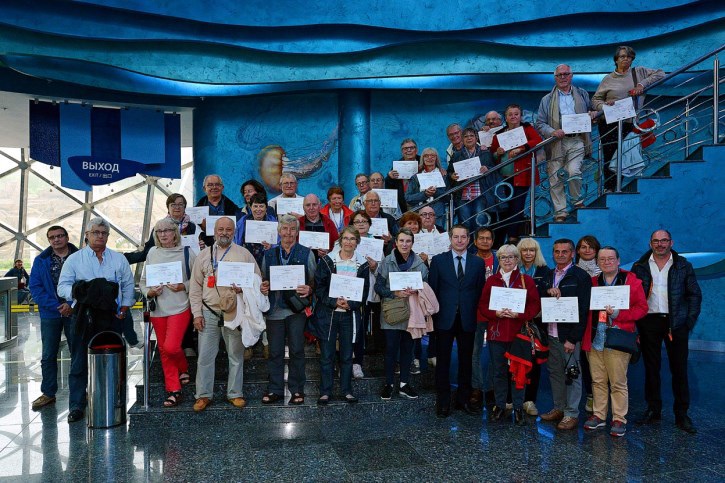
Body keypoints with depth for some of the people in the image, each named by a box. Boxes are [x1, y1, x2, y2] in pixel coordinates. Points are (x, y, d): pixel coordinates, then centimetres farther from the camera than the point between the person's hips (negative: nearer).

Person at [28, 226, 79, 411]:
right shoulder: (41, 260, 5)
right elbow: (35, 287, -1)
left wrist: (72, 304, -17)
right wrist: (56, 306, -12)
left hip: (75, 312, -2)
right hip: (50, 314, 2)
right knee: (48, 355, 7)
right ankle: (48, 393, 19)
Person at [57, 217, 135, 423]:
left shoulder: (119, 259, 10)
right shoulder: (74, 259, 5)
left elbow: (128, 286, 14)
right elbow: (62, 287, 0)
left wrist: (124, 309, 5)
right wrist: (79, 291, -19)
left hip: (112, 318, 2)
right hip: (84, 317, -1)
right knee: (80, 363, 0)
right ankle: (76, 405, 8)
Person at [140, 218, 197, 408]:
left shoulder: (186, 253, -2)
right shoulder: (152, 253, 9)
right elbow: (143, 281, 14)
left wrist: (183, 287, -16)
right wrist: (149, 292, -6)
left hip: (180, 307, -4)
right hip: (158, 309, 4)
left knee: (171, 347, -15)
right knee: (163, 350, 8)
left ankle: (183, 368, 19)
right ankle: (173, 390, 19)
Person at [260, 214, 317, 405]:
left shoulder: (306, 254, 5)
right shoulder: (269, 254, 12)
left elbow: (315, 280, 4)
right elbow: (264, 280, 16)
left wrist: (309, 289, -17)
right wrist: (263, 287, -6)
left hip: (297, 309, -2)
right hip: (275, 309, 2)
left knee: (297, 350, 4)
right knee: (275, 352, 7)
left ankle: (297, 390, 17)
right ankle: (275, 390, 19)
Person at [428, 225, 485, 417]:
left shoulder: (478, 262, 6)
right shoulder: (438, 260, 2)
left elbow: (480, 291, 6)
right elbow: (432, 289, 2)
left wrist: (476, 315, -1)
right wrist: (434, 314, -2)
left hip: (467, 320, 2)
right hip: (445, 319, -1)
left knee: (466, 361, 10)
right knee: (443, 361, 4)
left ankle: (463, 400, 23)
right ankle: (443, 402, 15)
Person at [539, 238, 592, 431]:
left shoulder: (581, 276, -7)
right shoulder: (548, 276, 14)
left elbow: (583, 310, -12)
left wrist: (573, 339, -16)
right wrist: (548, 291, -11)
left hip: (569, 335, -6)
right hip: (551, 334, 6)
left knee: (572, 374, -1)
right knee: (555, 372, 13)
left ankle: (572, 414, 10)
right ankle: (558, 408, 26)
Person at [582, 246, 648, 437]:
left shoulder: (631, 281, 1)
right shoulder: (592, 282, 12)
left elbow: (642, 308, -3)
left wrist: (618, 314, -16)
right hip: (594, 340, 4)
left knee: (618, 383, 1)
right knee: (598, 381, 10)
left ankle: (619, 419, 13)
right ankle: (599, 415, 21)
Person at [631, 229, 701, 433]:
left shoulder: (683, 266, 4)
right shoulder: (639, 267, 5)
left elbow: (695, 295, 5)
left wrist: (689, 322, -3)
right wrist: (635, 323, -3)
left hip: (676, 323, -1)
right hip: (649, 322, 1)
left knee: (679, 369, 4)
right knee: (651, 368, 8)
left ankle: (682, 414, 14)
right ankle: (653, 410, 19)